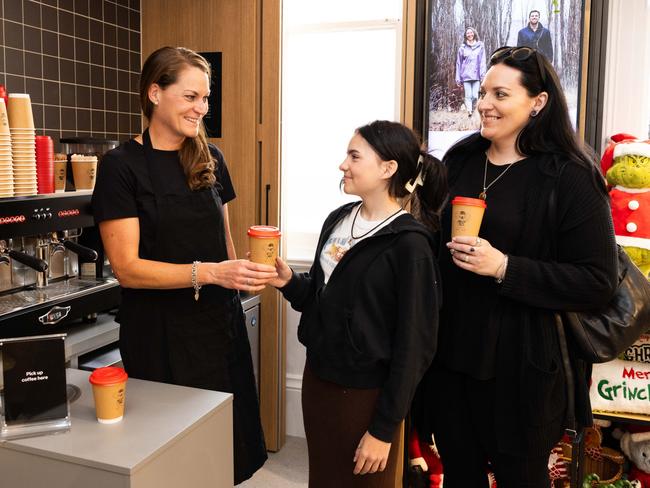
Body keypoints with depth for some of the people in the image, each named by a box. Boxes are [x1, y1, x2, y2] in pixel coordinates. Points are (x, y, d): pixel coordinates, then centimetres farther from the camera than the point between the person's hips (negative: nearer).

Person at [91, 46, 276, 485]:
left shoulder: (211, 158, 7)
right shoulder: (122, 166, -9)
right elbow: (127, 268, -14)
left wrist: (242, 275, 6)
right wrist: (208, 272, -23)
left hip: (219, 320, 5)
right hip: (160, 330, -4)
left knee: (228, 437, 11)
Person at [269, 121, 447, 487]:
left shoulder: (409, 244, -19)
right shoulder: (338, 220, 2)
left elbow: (414, 345, -17)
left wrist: (384, 428, -14)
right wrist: (289, 282, -7)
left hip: (365, 394, -6)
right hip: (317, 378, 7)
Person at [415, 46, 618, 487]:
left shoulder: (570, 178, -11)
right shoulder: (459, 160, 6)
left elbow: (597, 282, -14)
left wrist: (504, 267, -23)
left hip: (521, 363, -5)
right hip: (450, 351, 5)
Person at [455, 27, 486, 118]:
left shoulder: (480, 46, 9)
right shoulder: (462, 47, 9)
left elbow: (482, 61, 5)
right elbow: (458, 63, 10)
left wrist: (483, 74, -6)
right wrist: (458, 78, 6)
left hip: (476, 76, 0)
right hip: (466, 75, 0)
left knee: (475, 96, -4)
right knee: (468, 96, -8)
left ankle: (473, 111, 14)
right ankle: (469, 112, -16)